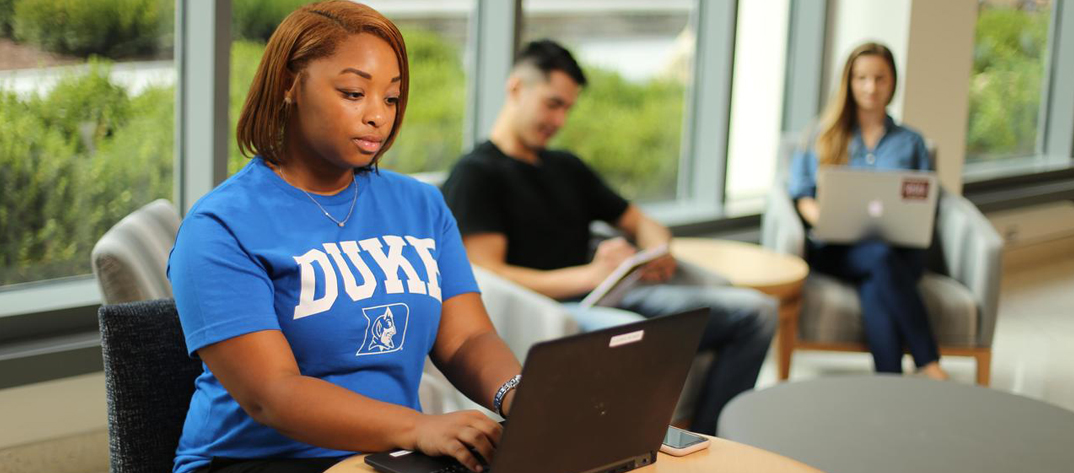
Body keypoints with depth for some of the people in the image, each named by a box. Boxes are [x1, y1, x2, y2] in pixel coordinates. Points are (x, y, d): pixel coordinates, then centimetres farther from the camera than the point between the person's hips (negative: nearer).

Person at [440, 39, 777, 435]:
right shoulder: (475, 174, 1)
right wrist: (588, 275, -22)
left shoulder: (566, 168, 25)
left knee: (756, 311, -7)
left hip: (610, 301, 8)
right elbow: (485, 275, -12)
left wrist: (658, 253, 5)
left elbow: (641, 223, 32)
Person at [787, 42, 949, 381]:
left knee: (876, 291, -37)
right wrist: (821, 216, -13)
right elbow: (802, 195, 11)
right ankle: (929, 365, -41)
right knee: (880, 256, -38)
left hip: (899, 247, 1)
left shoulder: (911, 143, 25)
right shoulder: (825, 135, 22)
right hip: (838, 250, -1)